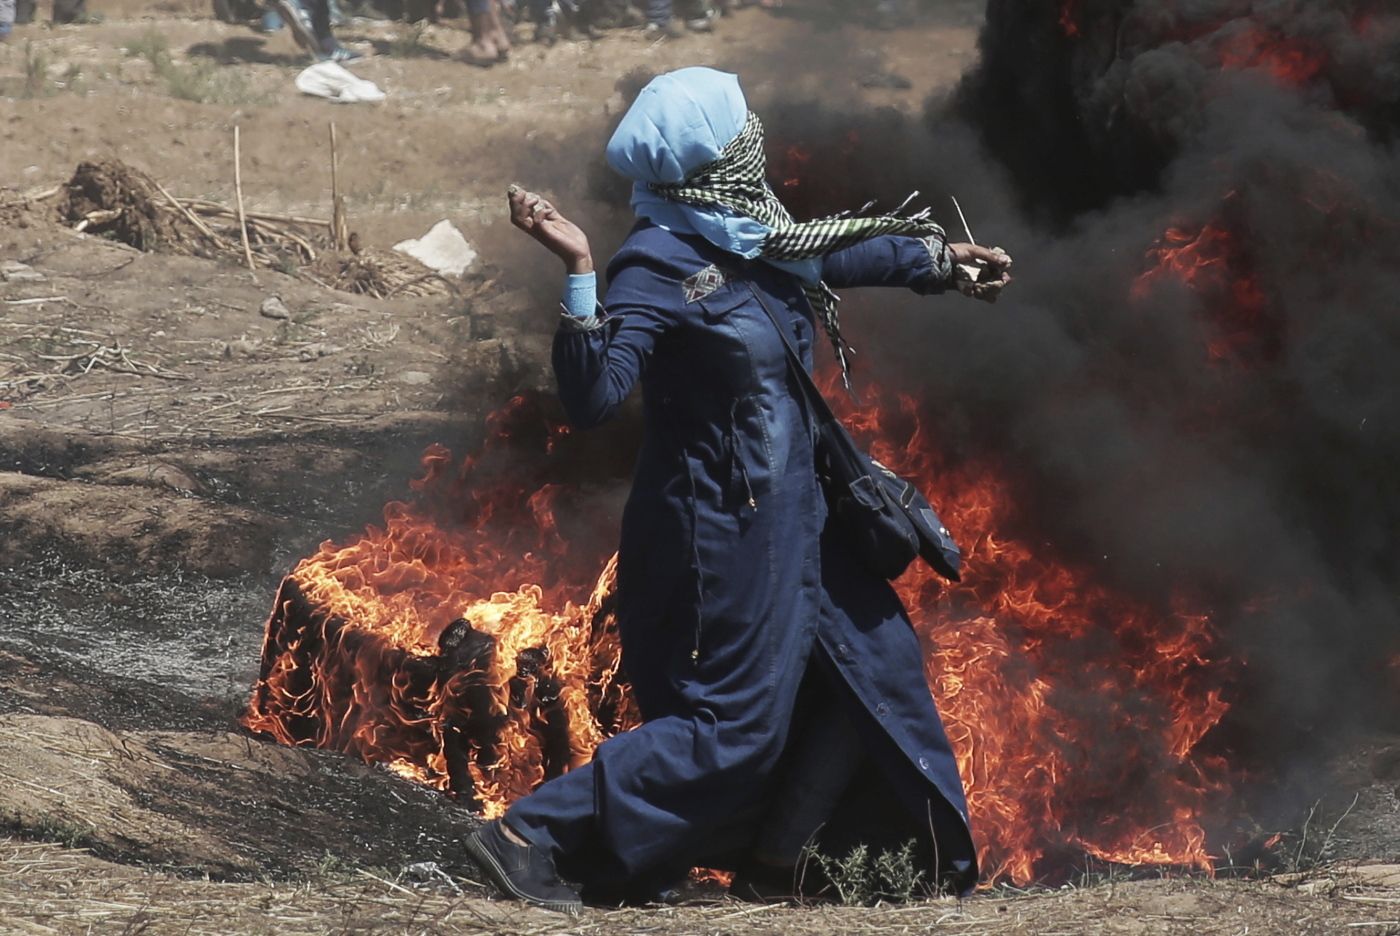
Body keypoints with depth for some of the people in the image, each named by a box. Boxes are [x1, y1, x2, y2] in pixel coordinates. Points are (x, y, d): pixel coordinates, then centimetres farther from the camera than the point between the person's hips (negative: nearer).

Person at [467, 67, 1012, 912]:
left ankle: (781, 856, 29)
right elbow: (593, 396, -32)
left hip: (788, 513, 9)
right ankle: (531, 838, -3)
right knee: (730, 725, -7)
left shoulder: (752, 240, 3)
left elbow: (841, 255, 23)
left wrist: (941, 260, 36)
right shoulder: (657, 268, -23)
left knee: (873, 657, 17)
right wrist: (580, 274, -42)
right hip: (719, 531, -9)